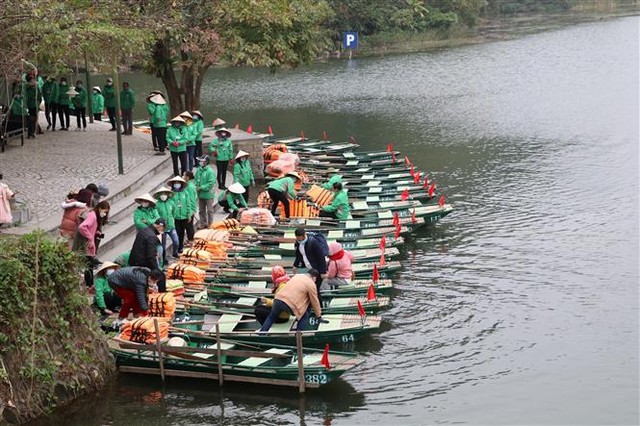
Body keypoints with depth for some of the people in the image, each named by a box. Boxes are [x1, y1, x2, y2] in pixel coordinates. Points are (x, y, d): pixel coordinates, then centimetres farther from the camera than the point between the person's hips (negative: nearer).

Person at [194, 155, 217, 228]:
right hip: (200, 194, 7)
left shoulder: (210, 171, -19)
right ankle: (203, 223, 30)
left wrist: (201, 188, -23)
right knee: (201, 210, 17)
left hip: (208, 194, -7)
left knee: (209, 210, 7)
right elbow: (196, 180, 12)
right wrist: (195, 186, -8)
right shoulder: (198, 170, 1)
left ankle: (210, 224, 18)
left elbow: (211, 183, -22)